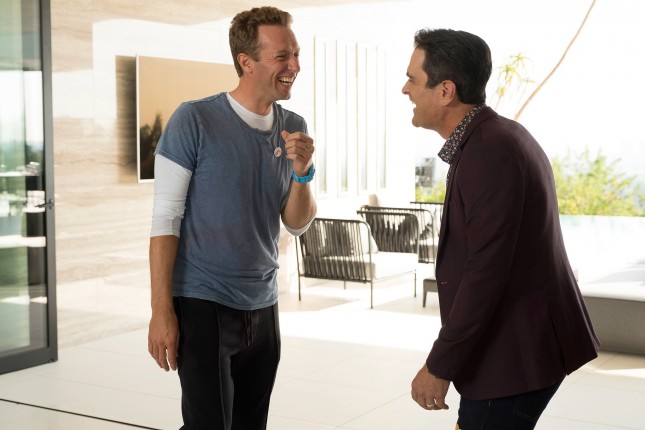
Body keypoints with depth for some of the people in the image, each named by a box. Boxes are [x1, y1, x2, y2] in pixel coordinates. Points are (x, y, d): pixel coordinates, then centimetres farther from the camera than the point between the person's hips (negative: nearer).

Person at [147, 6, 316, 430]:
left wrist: (302, 173, -14)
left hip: (263, 307, 5)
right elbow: (165, 218, -11)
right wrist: (161, 310, -15)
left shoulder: (294, 127, 4)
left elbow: (298, 225, 6)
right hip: (202, 304, -5)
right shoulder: (194, 120, -11)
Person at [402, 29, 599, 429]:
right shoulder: (502, 136, 10)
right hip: (526, 340, 10)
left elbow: (486, 272, -24)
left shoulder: (489, 153, -21)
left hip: (518, 351, -10)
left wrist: (440, 366, -18)